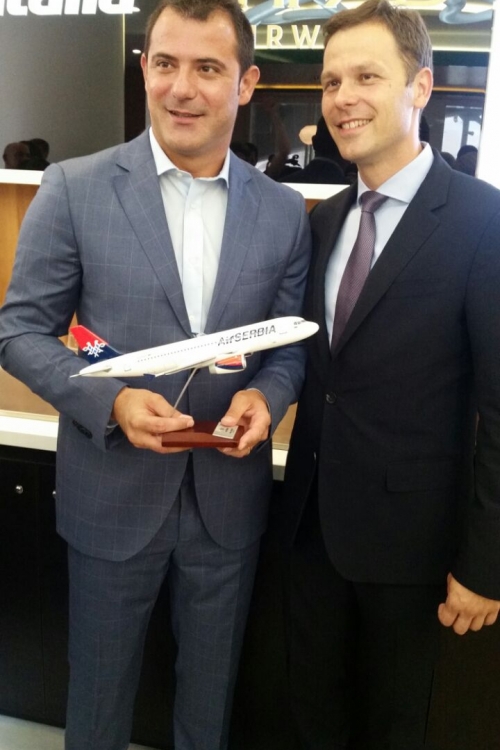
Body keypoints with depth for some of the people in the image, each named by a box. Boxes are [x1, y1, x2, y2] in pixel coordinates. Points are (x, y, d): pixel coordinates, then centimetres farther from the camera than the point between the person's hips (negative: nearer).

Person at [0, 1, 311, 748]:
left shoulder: (284, 211, -2)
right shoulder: (74, 189, -9)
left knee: (211, 687, 25)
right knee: (100, 690, 22)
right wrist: (109, 400, -21)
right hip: (113, 490, -1)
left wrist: (268, 395, -16)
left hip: (230, 495, 2)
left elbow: (293, 341, 5)